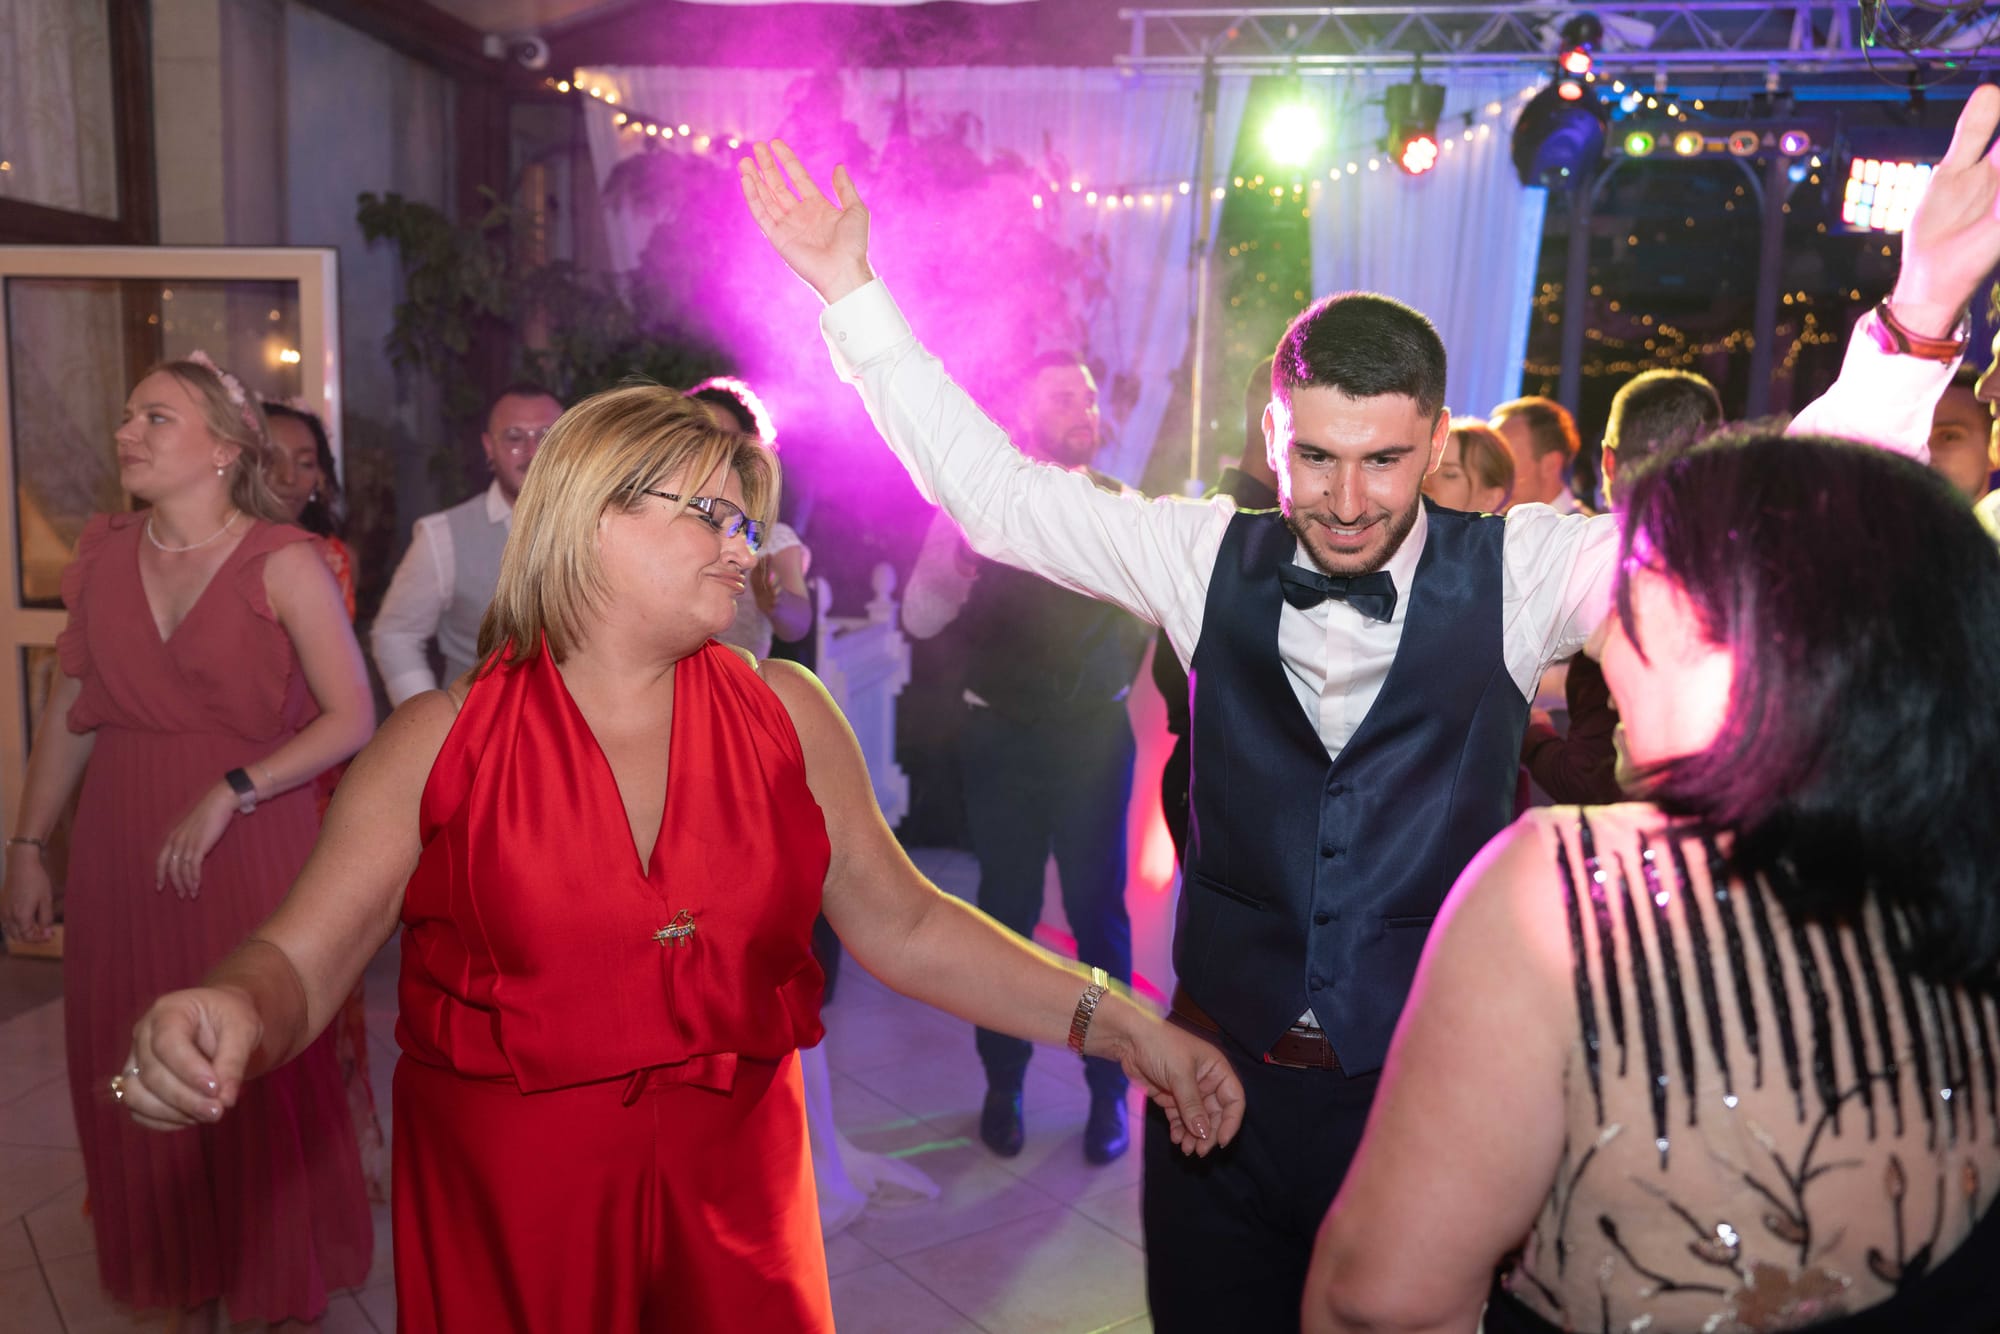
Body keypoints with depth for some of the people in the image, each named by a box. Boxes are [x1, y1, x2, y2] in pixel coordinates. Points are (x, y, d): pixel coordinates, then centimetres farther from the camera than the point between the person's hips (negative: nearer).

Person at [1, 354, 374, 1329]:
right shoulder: (103, 553, 6)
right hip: (118, 849, 4)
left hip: (248, 847, -4)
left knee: (261, 1073, 4)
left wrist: (228, 794, -18)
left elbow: (352, 717, -12)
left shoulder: (283, 563, -8)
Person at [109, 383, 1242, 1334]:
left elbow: (904, 927, 0)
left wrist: (1119, 1024, -7)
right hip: (510, 1200, -1)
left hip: (734, 1180, 2)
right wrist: (229, 1020, -32)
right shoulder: (441, 744, -6)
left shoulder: (787, 715, -1)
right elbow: (301, 962, -8)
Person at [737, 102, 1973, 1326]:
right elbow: (988, 489, -2)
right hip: (1222, 1077, 1)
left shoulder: (1520, 573, -9)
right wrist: (852, 291, -5)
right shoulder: (1209, 558, -5)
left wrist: (1914, 323, -33)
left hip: (1433, 1091, -1)